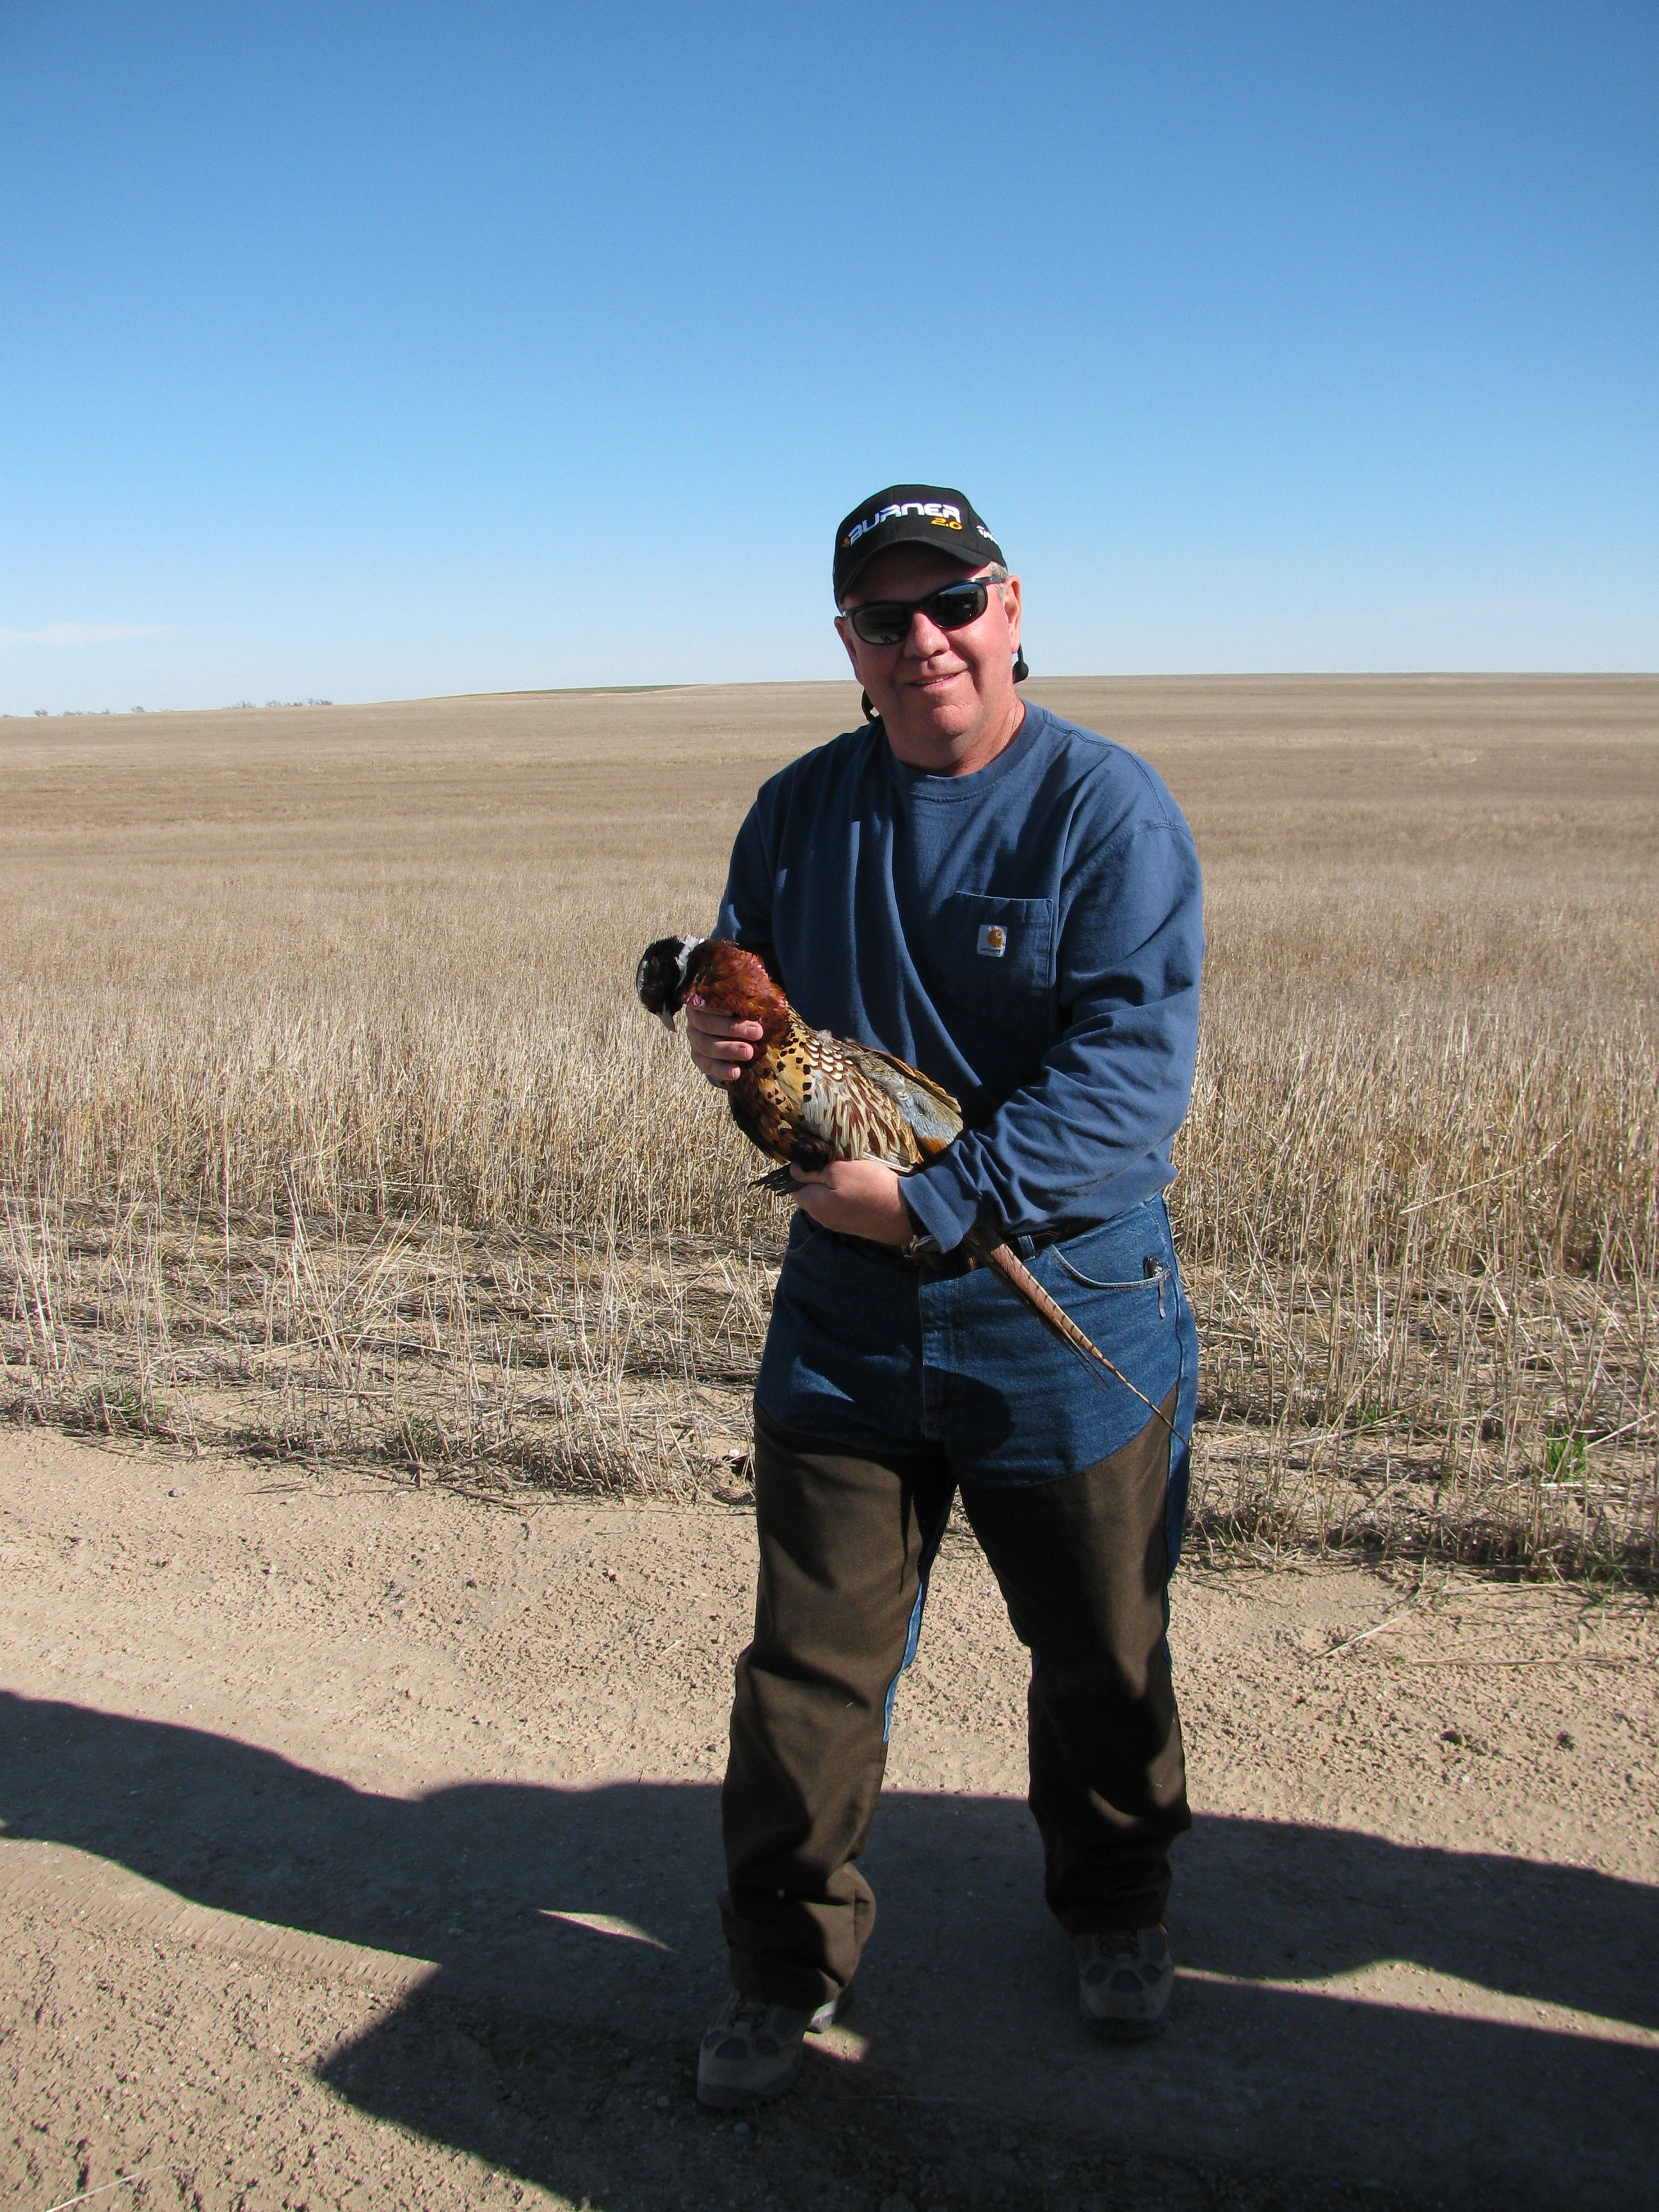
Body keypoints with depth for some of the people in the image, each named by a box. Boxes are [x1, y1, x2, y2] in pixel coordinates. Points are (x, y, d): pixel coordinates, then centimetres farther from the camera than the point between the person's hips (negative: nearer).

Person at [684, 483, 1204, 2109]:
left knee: (1101, 1653, 17)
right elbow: (747, 988, 17)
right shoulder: (799, 810, 5)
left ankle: (1114, 1908, 43)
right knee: (811, 1655, 9)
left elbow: (1132, 1075, -20)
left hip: (1065, 1318, -3)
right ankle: (788, 1959, 30)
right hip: (843, 1316, 3)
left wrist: (927, 1198, -24)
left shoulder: (1111, 813, -12)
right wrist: (718, 1033, -8)